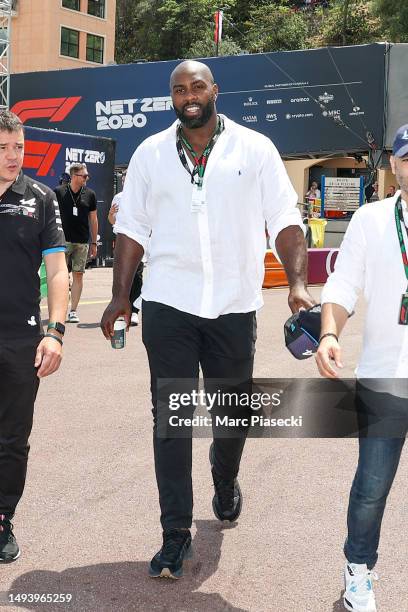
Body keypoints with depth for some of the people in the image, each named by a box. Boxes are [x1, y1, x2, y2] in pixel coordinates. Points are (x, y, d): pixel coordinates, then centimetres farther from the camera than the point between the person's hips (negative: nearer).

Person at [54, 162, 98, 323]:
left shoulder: (89, 194, 7)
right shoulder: (59, 192, 0)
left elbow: (93, 219, 12)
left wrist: (94, 243, 10)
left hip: (82, 242, 2)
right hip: (63, 241, -2)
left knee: (78, 275, 2)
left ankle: (73, 311, 8)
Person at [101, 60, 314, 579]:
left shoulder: (254, 149, 2)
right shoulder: (151, 153, 7)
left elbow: (285, 220, -2)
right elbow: (132, 228, 9)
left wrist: (297, 283, -15)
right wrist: (120, 295, 4)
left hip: (234, 306, 0)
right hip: (168, 306, 1)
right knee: (170, 417, 0)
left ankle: (225, 487, 43)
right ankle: (176, 532, 10)